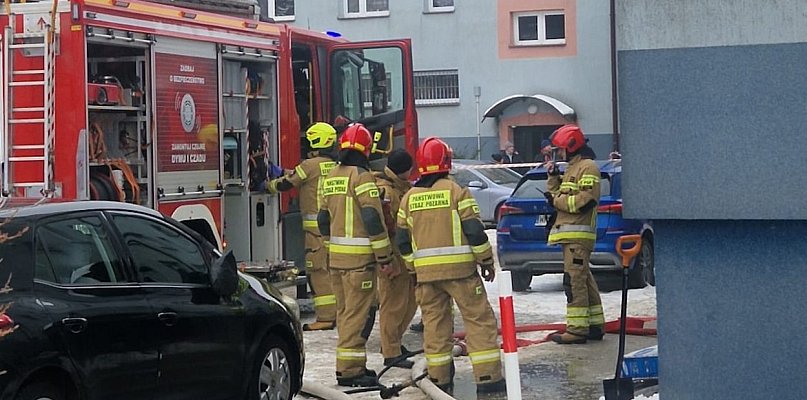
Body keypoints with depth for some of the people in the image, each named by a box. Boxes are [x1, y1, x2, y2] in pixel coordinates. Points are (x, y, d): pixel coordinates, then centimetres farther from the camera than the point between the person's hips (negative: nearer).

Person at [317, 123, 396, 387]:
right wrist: (385, 258, -14)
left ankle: (347, 366, 22)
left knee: (345, 311, 15)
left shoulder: (331, 177, 12)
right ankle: (350, 370, -7)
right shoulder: (361, 176, -13)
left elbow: (323, 219, 18)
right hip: (359, 257, -8)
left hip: (336, 257, 8)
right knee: (359, 313, -6)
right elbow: (373, 219, -17)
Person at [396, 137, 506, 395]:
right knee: (479, 320, 0)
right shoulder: (456, 191, -6)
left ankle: (439, 378, 14)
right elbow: (474, 231, -8)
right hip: (459, 269, -4)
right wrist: (486, 261, 3)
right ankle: (487, 378, -5)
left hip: (426, 271, 4)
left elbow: (402, 240, 10)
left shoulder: (409, 197, 7)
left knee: (434, 323, 12)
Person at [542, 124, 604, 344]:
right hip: (571, 235, 10)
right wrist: (553, 176, 11)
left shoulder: (587, 168, -8)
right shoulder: (571, 169, 23)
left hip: (579, 234, -10)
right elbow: (556, 197, 23)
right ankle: (595, 325, 17)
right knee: (584, 280, 12)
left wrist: (557, 200, -12)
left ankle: (577, 329, -14)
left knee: (574, 281, -13)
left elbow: (586, 201, -19)